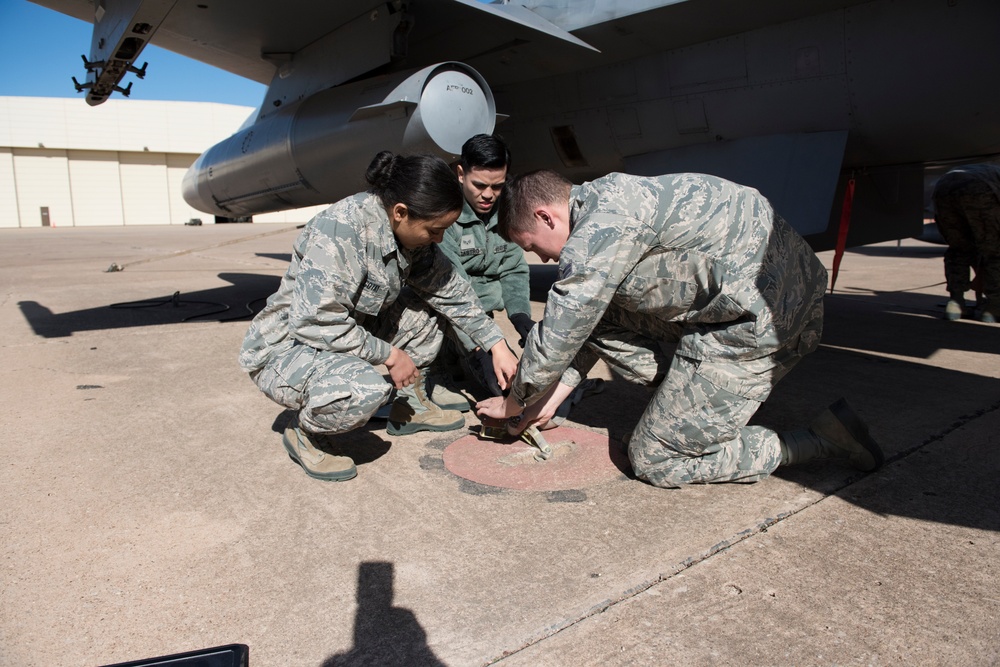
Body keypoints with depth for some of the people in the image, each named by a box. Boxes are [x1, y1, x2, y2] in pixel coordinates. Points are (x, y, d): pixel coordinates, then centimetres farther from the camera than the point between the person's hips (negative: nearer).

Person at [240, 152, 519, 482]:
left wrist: (498, 346, 3)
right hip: (284, 349, -8)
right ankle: (304, 432, -4)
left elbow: (451, 290, 4)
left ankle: (409, 407, 16)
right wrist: (389, 355, -22)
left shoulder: (411, 234, -5)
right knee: (366, 389, -35)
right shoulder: (340, 230, -30)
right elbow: (317, 322, -32)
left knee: (421, 310, 3)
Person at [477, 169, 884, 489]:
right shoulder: (604, 204, 12)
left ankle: (823, 439, 4)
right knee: (599, 317, 10)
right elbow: (583, 326, 19)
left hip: (761, 315, -10)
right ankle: (693, 406, 13)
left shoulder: (601, 229, -19)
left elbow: (556, 338, -14)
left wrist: (514, 403, 4)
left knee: (655, 461, -1)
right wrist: (549, 400, 18)